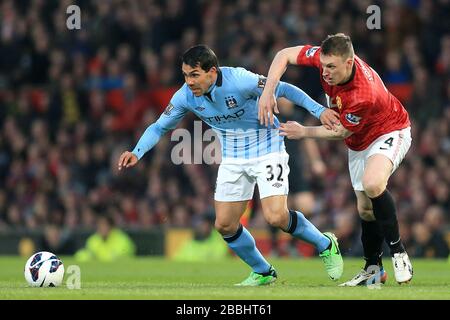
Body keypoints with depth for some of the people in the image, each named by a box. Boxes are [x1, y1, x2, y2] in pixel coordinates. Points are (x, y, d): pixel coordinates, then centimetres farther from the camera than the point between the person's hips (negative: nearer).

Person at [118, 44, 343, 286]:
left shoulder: (239, 81, -28)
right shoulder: (185, 96, -12)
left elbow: (283, 89, -19)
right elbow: (160, 127, 1)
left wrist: (319, 110, -23)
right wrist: (137, 152, -15)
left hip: (266, 149, -6)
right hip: (233, 158, 6)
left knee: (276, 217, -18)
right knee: (224, 224, 1)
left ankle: (326, 246, 10)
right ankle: (263, 272, 24)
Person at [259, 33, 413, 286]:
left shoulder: (364, 95, -40)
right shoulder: (326, 57, -24)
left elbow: (340, 132, -22)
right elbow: (285, 55, -10)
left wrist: (303, 132, -12)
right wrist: (268, 92, -21)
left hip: (390, 132, -7)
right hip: (359, 141, 7)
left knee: (372, 184, -34)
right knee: (365, 208, 10)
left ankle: (399, 253, -20)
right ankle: (373, 268, 28)